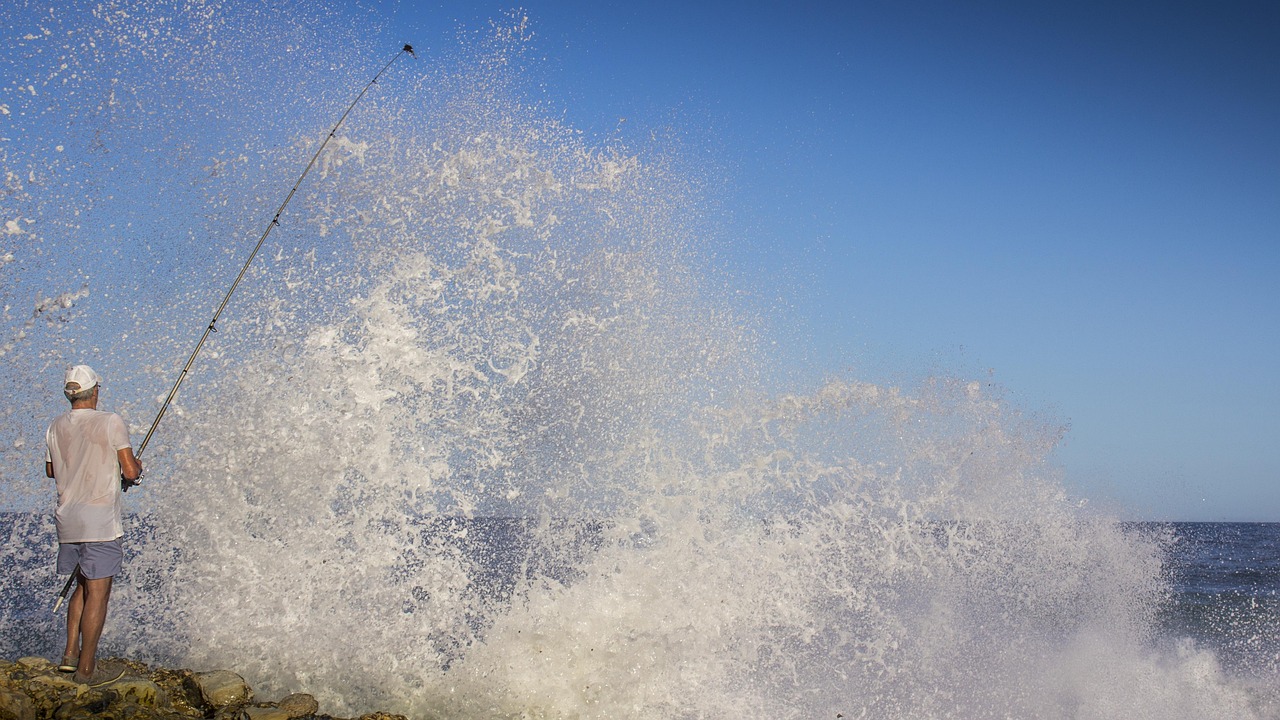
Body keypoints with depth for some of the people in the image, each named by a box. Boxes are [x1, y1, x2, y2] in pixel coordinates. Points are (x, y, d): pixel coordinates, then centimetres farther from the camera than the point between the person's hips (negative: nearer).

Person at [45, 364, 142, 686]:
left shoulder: (56, 428, 7)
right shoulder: (111, 422, -10)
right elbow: (131, 472, -10)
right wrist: (135, 467, 13)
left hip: (68, 519, 6)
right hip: (101, 520, -6)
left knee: (84, 587, 21)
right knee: (97, 594, 0)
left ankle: (71, 654, 18)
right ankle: (87, 669, 3)